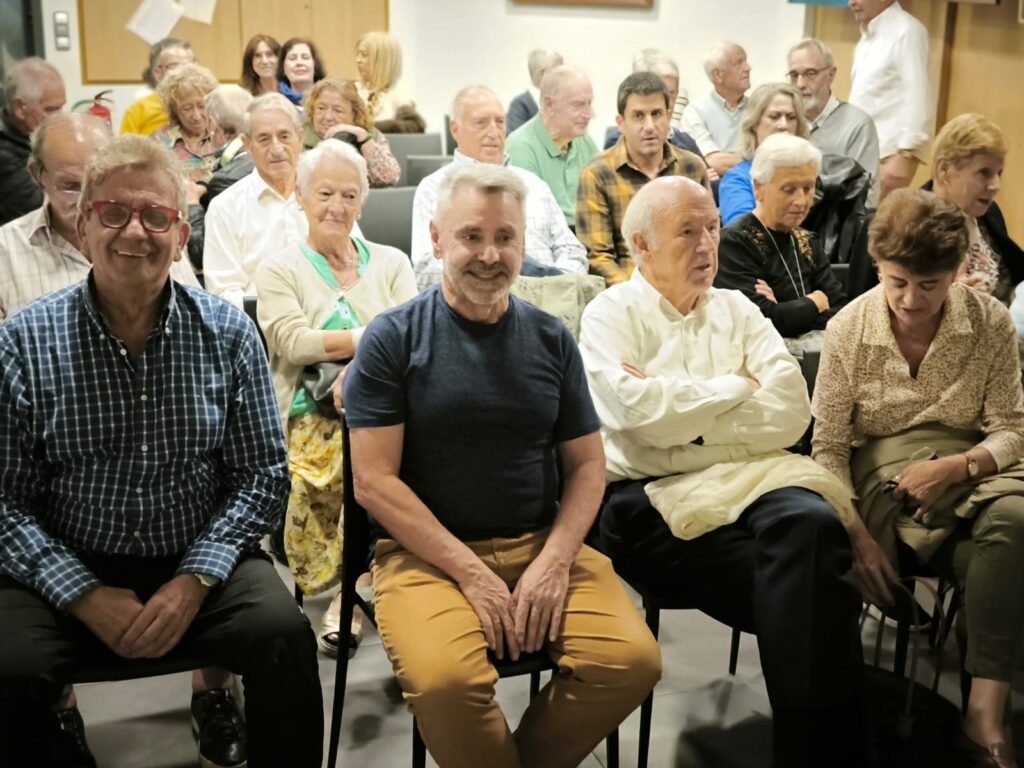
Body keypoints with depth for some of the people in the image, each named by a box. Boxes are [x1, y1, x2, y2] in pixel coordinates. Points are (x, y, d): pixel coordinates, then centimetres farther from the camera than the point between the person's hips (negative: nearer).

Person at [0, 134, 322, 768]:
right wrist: (85, 596, -15)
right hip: (68, 569, 0)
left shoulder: (229, 334, -2)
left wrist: (196, 580, -12)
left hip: (201, 562, 0)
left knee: (283, 635, -25)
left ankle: (217, 692, 5)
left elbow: (263, 474, -1)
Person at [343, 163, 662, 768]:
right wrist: (471, 572, -14)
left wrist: (554, 560, -8)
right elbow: (375, 481, -7)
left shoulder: (551, 338, 9)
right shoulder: (392, 339, -2)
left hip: (544, 544, 4)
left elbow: (587, 464, 10)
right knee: (444, 679, -32)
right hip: (427, 551, -3)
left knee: (633, 661, -20)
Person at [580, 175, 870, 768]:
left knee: (810, 521, -31)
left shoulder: (738, 310, 19)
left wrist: (680, 413, -6)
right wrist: (738, 386, 1)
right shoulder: (612, 314, 7)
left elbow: (791, 413, 3)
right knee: (806, 584, -28)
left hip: (754, 478, 4)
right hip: (655, 498, -3)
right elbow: (641, 416, -13)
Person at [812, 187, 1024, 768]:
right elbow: (829, 448, -2)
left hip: (973, 470, 1)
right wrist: (859, 537, -15)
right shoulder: (849, 328, -2)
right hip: (885, 477, -1)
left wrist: (955, 467, -19)